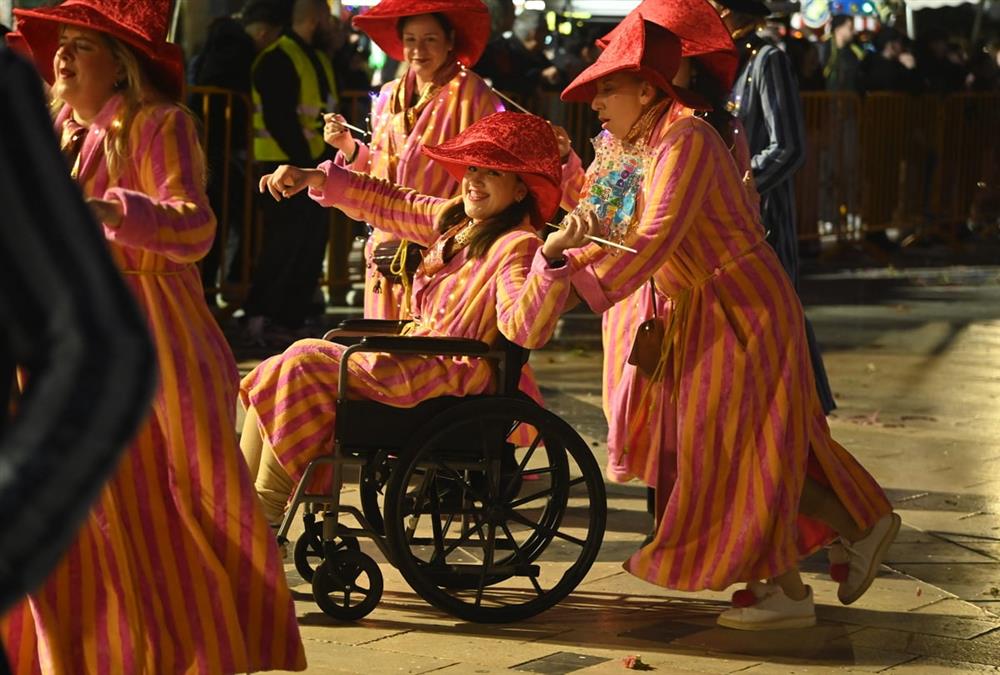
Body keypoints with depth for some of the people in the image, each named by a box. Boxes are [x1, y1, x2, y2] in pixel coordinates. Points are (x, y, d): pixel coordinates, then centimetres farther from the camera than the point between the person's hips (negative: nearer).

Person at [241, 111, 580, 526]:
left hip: (444, 375, -9)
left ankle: (267, 511, -7)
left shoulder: (517, 247, -16)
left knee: (302, 363, -16)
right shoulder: (454, 219, 11)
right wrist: (316, 178, 14)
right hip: (413, 361, 9)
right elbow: (386, 204, 22)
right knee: (271, 376, 3)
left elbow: (523, 330, -31)